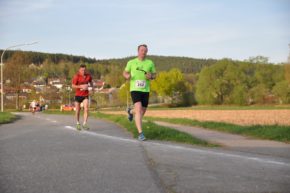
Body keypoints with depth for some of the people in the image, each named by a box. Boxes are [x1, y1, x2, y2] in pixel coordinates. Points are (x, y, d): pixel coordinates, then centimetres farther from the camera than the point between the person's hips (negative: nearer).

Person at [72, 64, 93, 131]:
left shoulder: (88, 75, -1)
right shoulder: (77, 76, -11)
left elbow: (91, 83, 17)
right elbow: (73, 86, -12)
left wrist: (88, 85, -5)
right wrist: (81, 86, -24)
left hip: (85, 95, 2)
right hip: (78, 95, -2)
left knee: (86, 109, -15)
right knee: (77, 111, 7)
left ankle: (84, 124, -12)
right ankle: (78, 124, 26)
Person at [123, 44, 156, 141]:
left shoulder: (150, 63, 4)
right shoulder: (131, 62, 2)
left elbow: (154, 75, 14)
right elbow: (125, 72, 14)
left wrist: (151, 76, -10)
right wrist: (127, 76, -10)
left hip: (145, 90, 3)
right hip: (135, 89, -3)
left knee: (143, 112, 13)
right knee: (139, 110, -21)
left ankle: (130, 111, 49)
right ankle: (140, 133, -18)